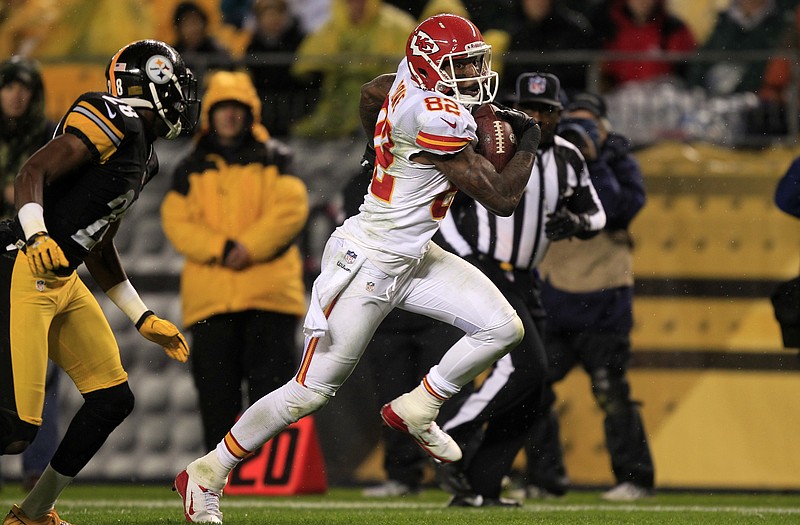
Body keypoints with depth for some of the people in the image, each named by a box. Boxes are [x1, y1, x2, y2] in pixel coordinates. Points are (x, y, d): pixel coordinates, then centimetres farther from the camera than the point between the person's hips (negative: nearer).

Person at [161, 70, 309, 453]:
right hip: (209, 297, 2)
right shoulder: (191, 170, 15)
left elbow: (290, 209, -4)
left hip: (269, 290, -2)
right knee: (215, 389, 1)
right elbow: (177, 222, 2)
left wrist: (249, 248, -15)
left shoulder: (273, 159, 11)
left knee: (270, 381, -8)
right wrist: (221, 248, -14)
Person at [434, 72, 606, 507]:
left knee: (529, 398, 4)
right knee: (525, 366, -22)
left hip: (522, 282, 7)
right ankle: (451, 438, -11)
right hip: (482, 274, -7)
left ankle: (479, 486, 9)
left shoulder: (567, 160, 7)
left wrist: (576, 222, -7)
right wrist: (466, 257, -18)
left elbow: (596, 216, 16)